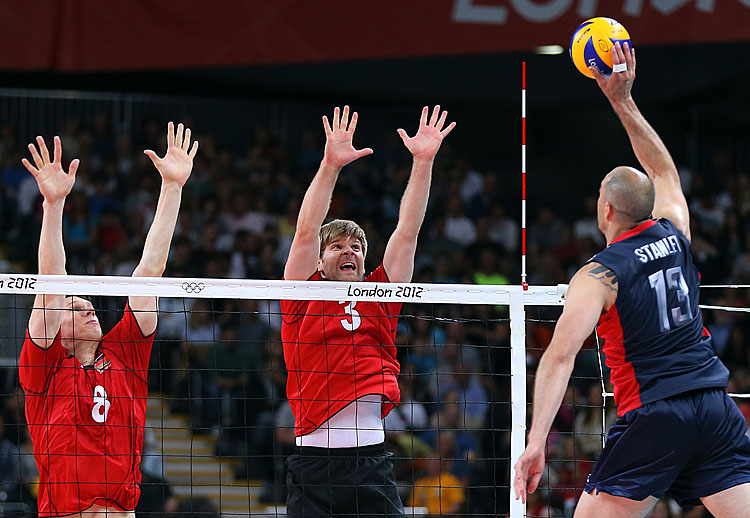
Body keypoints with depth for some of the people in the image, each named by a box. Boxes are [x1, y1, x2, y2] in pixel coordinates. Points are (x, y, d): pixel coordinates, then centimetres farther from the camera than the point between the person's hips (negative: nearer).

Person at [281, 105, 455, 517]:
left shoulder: (379, 297, 14)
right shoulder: (304, 297, 7)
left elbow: (408, 230, 10)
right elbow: (307, 231, -5)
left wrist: (423, 161, 2)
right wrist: (330, 165, -15)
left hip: (372, 460, 3)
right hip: (313, 459, -3)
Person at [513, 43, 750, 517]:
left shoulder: (598, 275, -4)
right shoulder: (674, 233, 9)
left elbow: (560, 355, -15)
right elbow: (664, 170, 30)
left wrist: (536, 441, -19)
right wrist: (623, 101, 34)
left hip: (651, 415, -5)